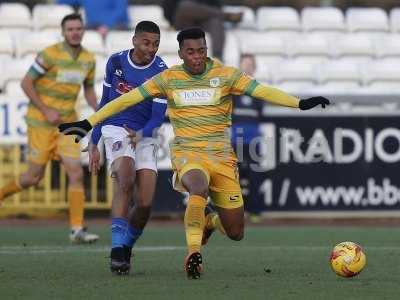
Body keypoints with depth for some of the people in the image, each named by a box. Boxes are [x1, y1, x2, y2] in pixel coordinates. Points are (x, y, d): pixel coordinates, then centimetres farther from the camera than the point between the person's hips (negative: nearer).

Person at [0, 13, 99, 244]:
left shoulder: (89, 59, 4)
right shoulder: (50, 54, -14)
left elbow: (89, 89, 20)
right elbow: (26, 83, -11)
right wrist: (47, 111, -16)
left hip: (67, 123, 5)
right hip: (41, 122, -5)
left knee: (77, 174, -8)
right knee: (35, 177, 1)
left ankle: (77, 229, -6)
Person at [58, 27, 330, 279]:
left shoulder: (225, 75, -2)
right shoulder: (168, 79, 0)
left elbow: (261, 90, -13)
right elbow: (128, 99, 2)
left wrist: (300, 103, -28)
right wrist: (88, 123, -2)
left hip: (222, 156, 2)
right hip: (187, 153, -2)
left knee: (236, 233, 3)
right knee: (199, 188, -39)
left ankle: (207, 223, 38)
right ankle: (193, 253, -28)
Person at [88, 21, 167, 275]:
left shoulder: (161, 72, -7)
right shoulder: (115, 62, 1)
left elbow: (158, 117, -10)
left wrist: (141, 133, -31)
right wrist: (94, 144, 15)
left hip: (144, 137, 1)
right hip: (115, 129, -1)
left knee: (145, 204, -8)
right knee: (126, 178, -29)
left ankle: (126, 247, 18)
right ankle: (118, 248, -32)